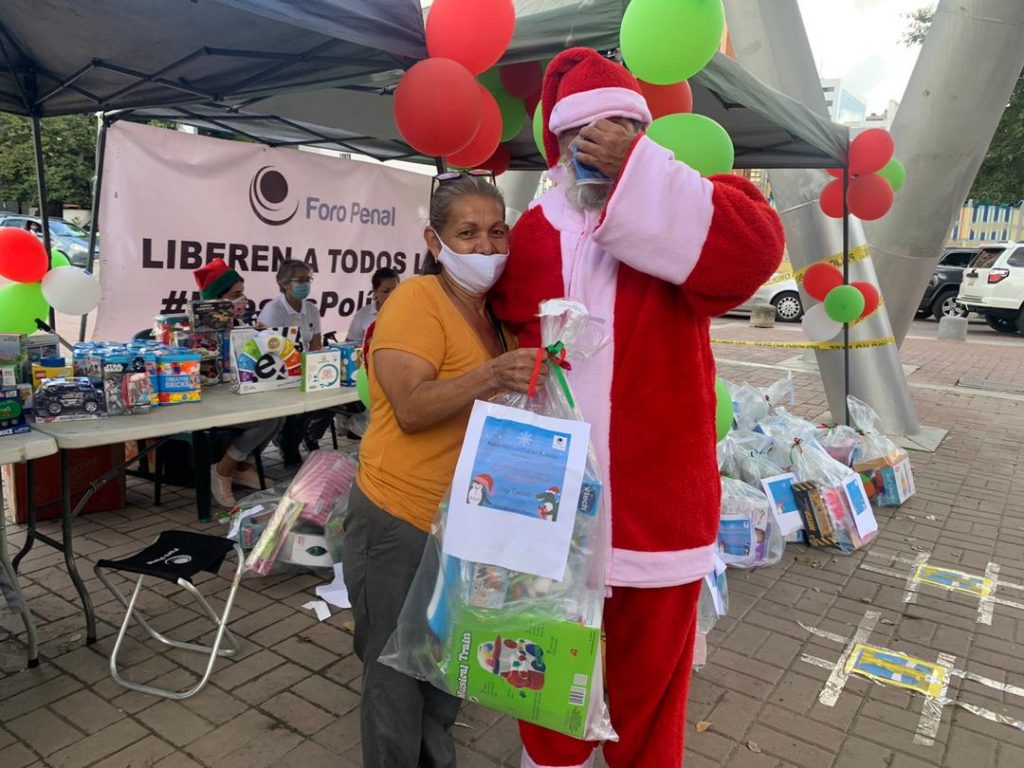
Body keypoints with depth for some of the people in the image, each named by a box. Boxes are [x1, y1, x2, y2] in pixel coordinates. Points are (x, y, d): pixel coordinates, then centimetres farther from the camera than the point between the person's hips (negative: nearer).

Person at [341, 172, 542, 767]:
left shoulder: (501, 313, 7)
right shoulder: (416, 300, -15)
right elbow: (411, 409, -25)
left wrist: (536, 380, -2)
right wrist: (490, 376, -37)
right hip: (401, 525, -7)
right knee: (399, 679, 10)